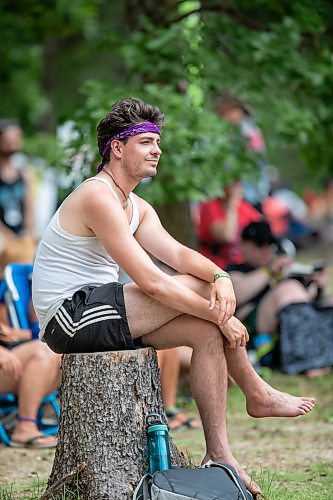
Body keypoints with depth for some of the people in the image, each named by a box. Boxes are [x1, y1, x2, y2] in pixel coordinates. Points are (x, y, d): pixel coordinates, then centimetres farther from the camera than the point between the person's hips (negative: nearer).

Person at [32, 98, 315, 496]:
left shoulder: (138, 208, 15)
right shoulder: (98, 197, -18)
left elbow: (179, 254, 4)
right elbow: (150, 282, -22)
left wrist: (221, 277, -19)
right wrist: (221, 314, -17)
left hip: (94, 316, 10)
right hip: (71, 317, -10)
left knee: (207, 332, -5)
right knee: (198, 287, -15)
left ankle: (218, 456, -5)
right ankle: (256, 394, 1)